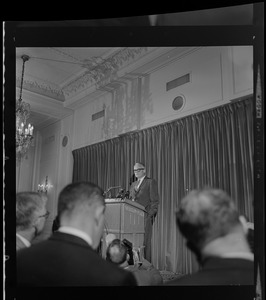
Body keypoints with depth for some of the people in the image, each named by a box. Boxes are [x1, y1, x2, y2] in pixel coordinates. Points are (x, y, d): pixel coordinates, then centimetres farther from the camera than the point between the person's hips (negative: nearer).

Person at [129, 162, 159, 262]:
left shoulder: (151, 182, 4)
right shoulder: (133, 184, 23)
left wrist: (151, 215, -11)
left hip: (145, 216, -5)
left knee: (145, 241, -6)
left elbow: (155, 200, -2)